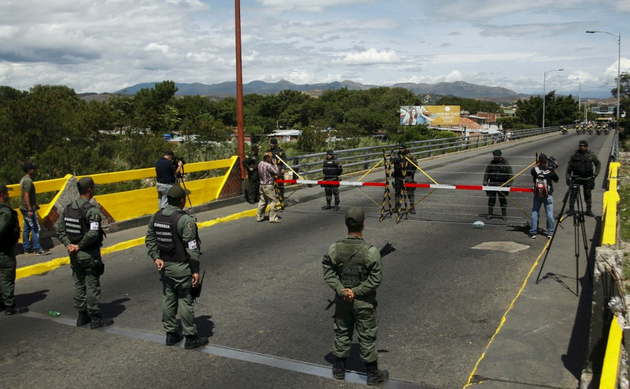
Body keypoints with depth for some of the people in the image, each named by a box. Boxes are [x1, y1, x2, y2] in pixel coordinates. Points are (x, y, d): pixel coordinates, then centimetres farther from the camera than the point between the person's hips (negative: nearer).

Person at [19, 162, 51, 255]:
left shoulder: (24, 179, 14)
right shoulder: (28, 181, -17)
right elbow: (26, 195, -23)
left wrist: (35, 205, 28)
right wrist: (30, 209, -24)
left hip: (24, 208, 10)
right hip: (28, 208, -10)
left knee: (27, 228, 13)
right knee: (35, 228, -8)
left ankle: (27, 248, 18)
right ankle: (37, 249, -7)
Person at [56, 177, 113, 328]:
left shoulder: (68, 208, 5)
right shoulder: (92, 210, -19)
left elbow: (60, 230, 6)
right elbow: (92, 233, -28)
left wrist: (68, 245, -2)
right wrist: (79, 246, -16)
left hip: (74, 254, 7)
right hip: (89, 254, -7)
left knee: (79, 285, 16)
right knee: (92, 286, 2)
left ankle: (82, 316, 26)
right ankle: (95, 318, 10)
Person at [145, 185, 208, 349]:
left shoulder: (156, 217, 3)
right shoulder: (185, 220, -20)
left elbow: (150, 239, 5)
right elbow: (192, 248, -19)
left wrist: (156, 257, 3)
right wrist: (195, 271, -14)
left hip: (164, 266, 7)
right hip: (181, 267, -7)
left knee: (168, 299, 16)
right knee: (185, 301, 2)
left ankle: (171, 334, 27)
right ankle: (191, 338, 12)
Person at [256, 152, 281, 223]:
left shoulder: (260, 163, 4)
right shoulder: (268, 166, -22)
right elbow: (276, 172, -13)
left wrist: (272, 164, 4)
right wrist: (274, 164, -4)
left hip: (262, 185, 9)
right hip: (268, 186, -9)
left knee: (262, 201, 16)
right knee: (272, 201, -1)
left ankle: (259, 217, 21)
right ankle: (273, 218, 1)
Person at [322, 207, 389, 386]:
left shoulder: (335, 248, -13)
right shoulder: (370, 251, -22)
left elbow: (328, 272, -9)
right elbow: (376, 278, -19)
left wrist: (341, 290, -12)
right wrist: (356, 291, -14)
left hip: (342, 299, 3)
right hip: (363, 302, -3)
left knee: (342, 333, 20)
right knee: (367, 337, 11)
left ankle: (339, 369, 34)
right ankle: (373, 374, 27)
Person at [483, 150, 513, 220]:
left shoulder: (505, 164, -2)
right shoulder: (491, 163, 6)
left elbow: (510, 175, 0)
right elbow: (486, 173, 12)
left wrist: (509, 184, -6)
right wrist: (485, 182, 6)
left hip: (502, 185, -2)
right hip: (492, 184, 2)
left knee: (503, 199, 2)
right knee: (491, 199, 4)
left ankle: (504, 214, 13)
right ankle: (489, 214, 12)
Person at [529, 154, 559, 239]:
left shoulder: (535, 169, -9)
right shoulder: (551, 171, -9)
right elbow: (556, 180, 6)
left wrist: (537, 164, 18)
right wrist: (555, 168, 10)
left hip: (537, 195, 1)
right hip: (548, 195, -1)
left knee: (534, 213, 7)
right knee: (549, 214, 7)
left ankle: (533, 233, 7)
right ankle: (550, 233, 11)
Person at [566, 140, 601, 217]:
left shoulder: (591, 155, 0)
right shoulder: (574, 155, 1)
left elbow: (598, 164, 9)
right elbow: (569, 168, 6)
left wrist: (595, 174, -2)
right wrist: (567, 177, 1)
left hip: (587, 178, 1)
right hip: (576, 178, -1)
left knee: (588, 194, 8)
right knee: (573, 193, -9)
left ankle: (589, 210, 18)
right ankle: (571, 209, -3)